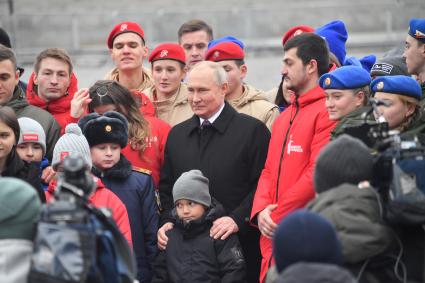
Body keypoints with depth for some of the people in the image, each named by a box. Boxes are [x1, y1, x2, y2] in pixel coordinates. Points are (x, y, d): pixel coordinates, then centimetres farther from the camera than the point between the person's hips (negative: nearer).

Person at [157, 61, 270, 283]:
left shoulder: (252, 130, -3)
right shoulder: (177, 134, 16)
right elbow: (166, 187, 20)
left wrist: (238, 219, -19)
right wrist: (167, 221, 4)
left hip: (238, 245, -4)